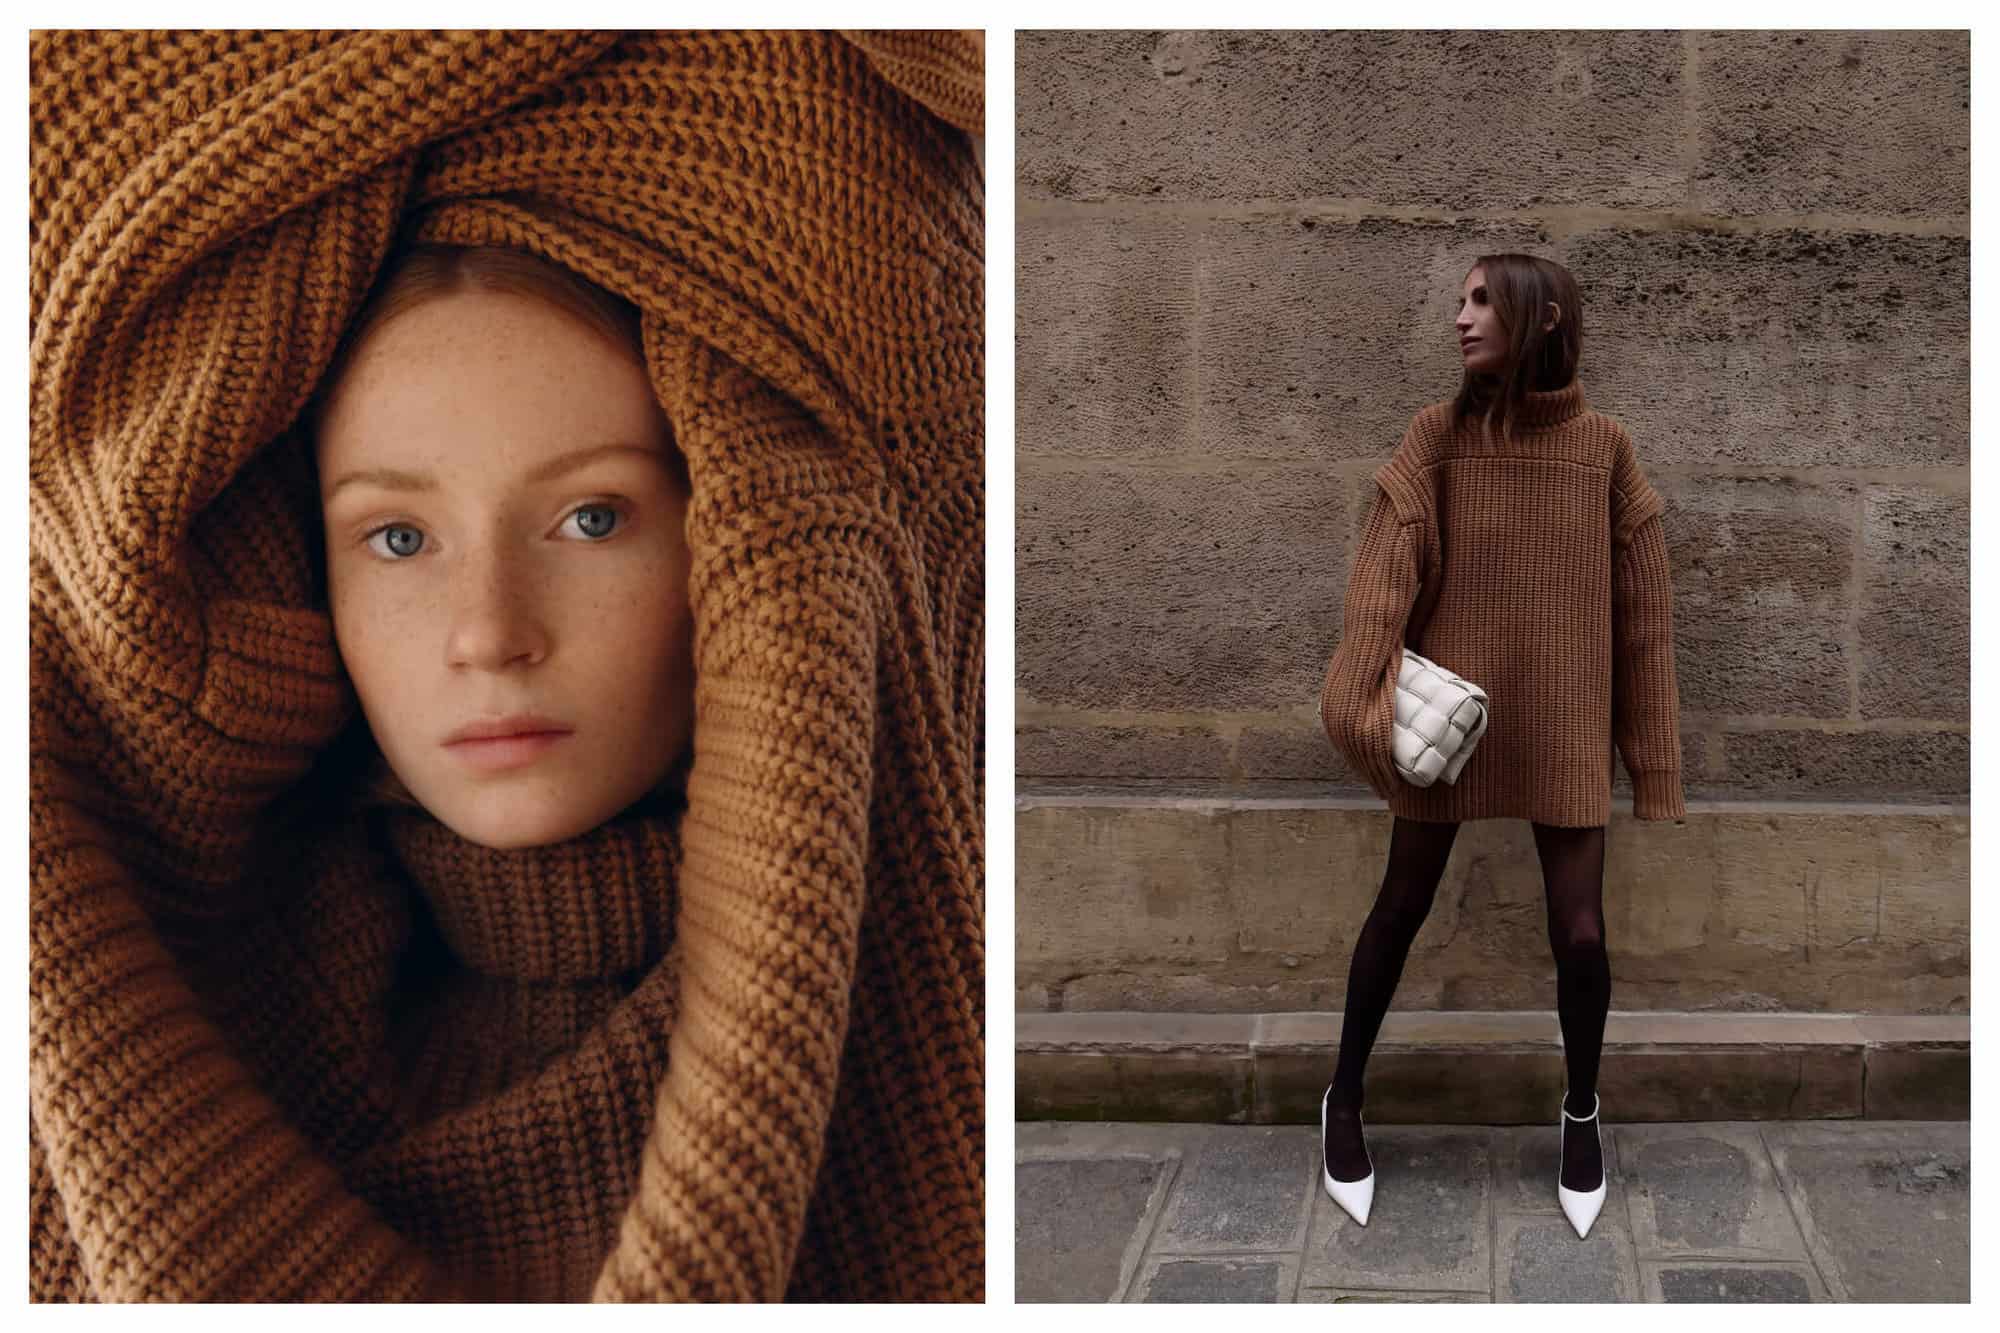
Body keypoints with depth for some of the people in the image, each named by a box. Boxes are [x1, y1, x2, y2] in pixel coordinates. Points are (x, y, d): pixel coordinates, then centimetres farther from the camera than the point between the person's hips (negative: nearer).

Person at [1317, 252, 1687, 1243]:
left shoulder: (1604, 446, 0)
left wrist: (1653, 757, 1)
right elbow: (1386, 565, -12)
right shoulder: (1437, 434, -1)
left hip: (1563, 723, 0)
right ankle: (1344, 1101, 27)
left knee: (1580, 931, 1)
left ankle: (1581, 1113, 26)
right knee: (1401, 907, 9)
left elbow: (1640, 607, 3)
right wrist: (1359, 696, -26)